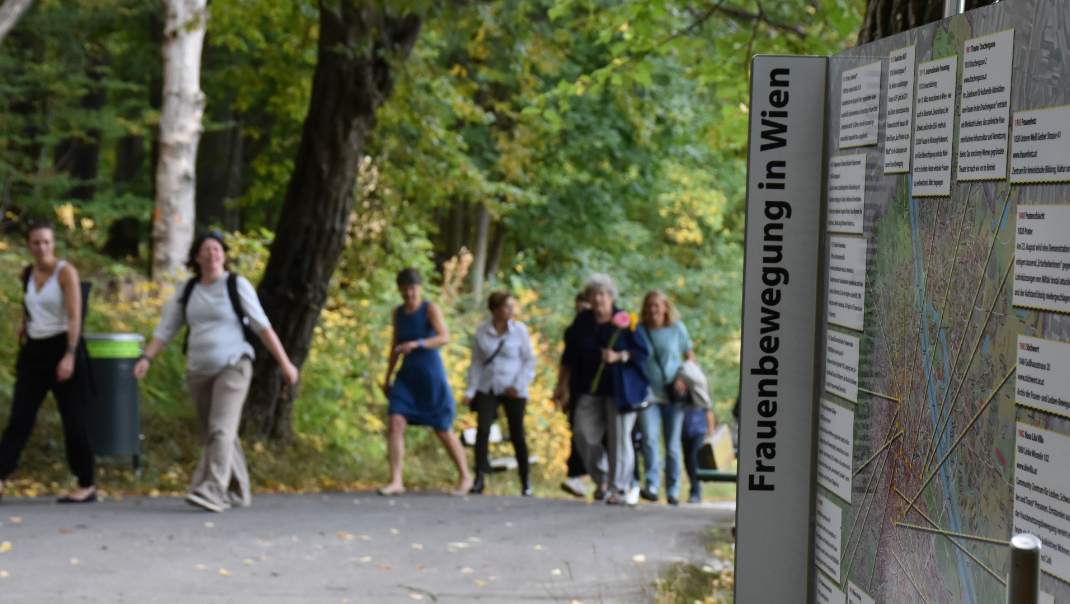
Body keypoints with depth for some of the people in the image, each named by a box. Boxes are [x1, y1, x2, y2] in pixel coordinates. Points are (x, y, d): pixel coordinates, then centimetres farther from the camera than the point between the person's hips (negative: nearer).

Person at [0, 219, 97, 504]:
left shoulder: (65, 272, -9)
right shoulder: (27, 275, 9)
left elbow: (74, 317, -15)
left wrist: (69, 356, -23)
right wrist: (24, 324, 10)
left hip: (61, 347, -5)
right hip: (34, 350, 6)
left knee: (74, 420, 0)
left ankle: (86, 486, 8)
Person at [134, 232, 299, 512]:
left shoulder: (237, 286, -1)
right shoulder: (187, 292, 11)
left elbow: (263, 327, -2)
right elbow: (165, 328, 12)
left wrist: (284, 363, -6)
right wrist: (146, 357, -2)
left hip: (233, 367, -5)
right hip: (199, 371, 5)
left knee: (221, 430, -18)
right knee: (212, 436, 8)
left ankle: (212, 491, -25)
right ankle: (238, 492, 20)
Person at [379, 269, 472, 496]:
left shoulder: (431, 308, -9)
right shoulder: (398, 312, 8)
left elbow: (445, 337, -22)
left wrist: (416, 344, -36)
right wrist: (388, 378, 20)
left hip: (432, 375, -5)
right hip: (407, 375, 5)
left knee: (443, 431, 2)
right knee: (396, 424, -13)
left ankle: (465, 477, 20)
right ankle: (396, 481, -10)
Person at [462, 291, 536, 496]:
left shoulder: (519, 329, -2)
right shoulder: (481, 331, 1)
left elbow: (529, 360, 1)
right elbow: (476, 363, 6)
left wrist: (518, 385, -8)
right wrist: (470, 391, 0)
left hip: (513, 391, -1)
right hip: (487, 389, 1)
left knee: (517, 434, 3)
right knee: (483, 429, -16)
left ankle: (526, 481, 19)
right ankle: (479, 479, -15)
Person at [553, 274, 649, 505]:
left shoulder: (624, 321, -3)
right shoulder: (582, 322, 7)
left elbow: (642, 351, -4)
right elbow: (569, 357, 13)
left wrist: (618, 356, -19)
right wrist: (563, 386, 12)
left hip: (620, 389, -4)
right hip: (590, 388, 4)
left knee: (619, 436, -4)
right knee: (583, 433, -4)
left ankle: (618, 487, 5)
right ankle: (602, 479, 15)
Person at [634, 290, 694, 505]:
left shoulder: (677, 328, 5)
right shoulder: (639, 331, 4)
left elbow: (690, 356, 12)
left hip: (673, 395, 1)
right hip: (648, 393, -1)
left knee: (673, 444, 4)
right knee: (649, 439, -19)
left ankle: (673, 491, 13)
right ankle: (652, 485, -23)